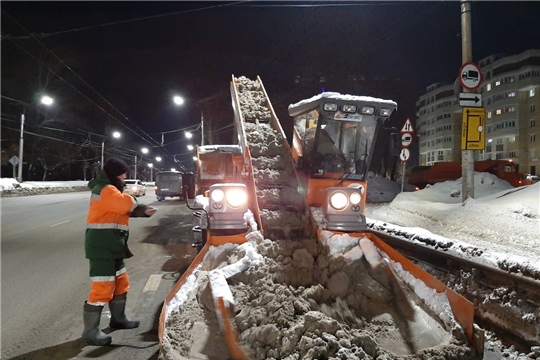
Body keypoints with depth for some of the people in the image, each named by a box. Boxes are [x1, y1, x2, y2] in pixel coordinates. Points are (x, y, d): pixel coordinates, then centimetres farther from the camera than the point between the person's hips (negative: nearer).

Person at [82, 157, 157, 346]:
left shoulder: (109, 189, 19)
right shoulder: (106, 190, -16)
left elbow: (125, 210, 20)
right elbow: (127, 204, -29)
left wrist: (143, 212, 4)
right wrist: (135, 201, -5)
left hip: (111, 247, 11)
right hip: (101, 247, -11)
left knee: (121, 283, 20)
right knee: (102, 288, -8)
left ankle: (118, 318, 36)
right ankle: (90, 331, 1)